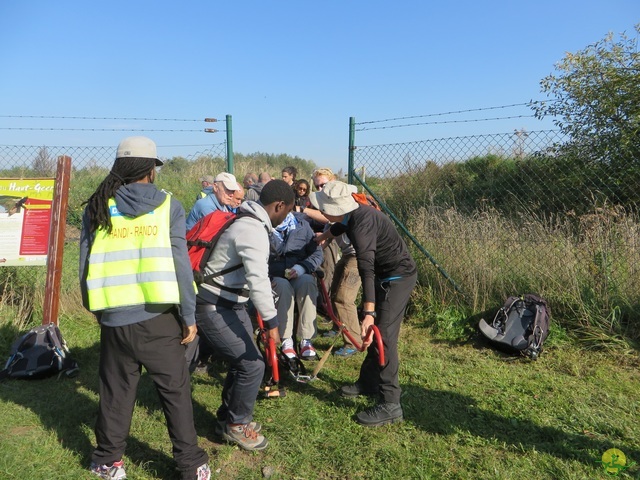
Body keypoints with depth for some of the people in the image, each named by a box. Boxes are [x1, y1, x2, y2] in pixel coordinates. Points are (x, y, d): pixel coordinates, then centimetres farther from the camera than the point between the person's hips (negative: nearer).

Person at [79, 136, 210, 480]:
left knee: (115, 391, 17)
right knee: (175, 390, 9)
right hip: (157, 317, -2)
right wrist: (189, 316, -1)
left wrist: (95, 307, 20)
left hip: (113, 318, 2)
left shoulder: (97, 207, 4)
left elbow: (87, 263, 7)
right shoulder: (168, 207, -3)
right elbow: (179, 263, -7)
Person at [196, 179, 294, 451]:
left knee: (244, 360, 16)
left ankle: (228, 417, 32)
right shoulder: (254, 231, -23)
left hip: (230, 305, 10)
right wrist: (272, 322, -34)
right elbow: (258, 280, -34)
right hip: (214, 310, -10)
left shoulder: (247, 222, 10)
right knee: (252, 365, -7)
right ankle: (236, 425, 13)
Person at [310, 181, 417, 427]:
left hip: (398, 276, -10)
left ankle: (390, 404, -12)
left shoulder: (362, 224, -31)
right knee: (373, 330, 17)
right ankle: (368, 381, 32)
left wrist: (369, 314, -45)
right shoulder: (352, 215, -2)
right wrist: (324, 236, 44)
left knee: (382, 335, -15)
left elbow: (367, 271, -40)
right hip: (385, 274, 10)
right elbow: (342, 225, 26)